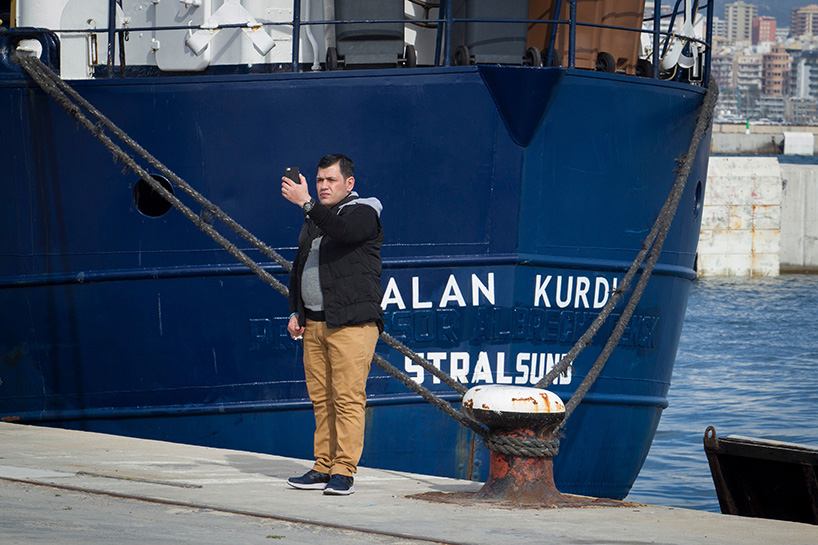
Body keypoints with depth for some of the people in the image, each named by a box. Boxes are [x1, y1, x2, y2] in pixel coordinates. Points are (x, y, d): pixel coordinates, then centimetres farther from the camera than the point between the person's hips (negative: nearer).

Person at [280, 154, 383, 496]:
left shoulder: (363, 213, -2)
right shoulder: (314, 219, 21)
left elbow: (343, 230, -26)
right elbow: (299, 268, 28)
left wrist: (306, 203, -28)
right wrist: (295, 312, 20)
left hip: (351, 323, -8)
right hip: (314, 323, 8)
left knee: (348, 398, -10)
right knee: (321, 399, 7)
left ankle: (343, 471, -10)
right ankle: (323, 469, 11)